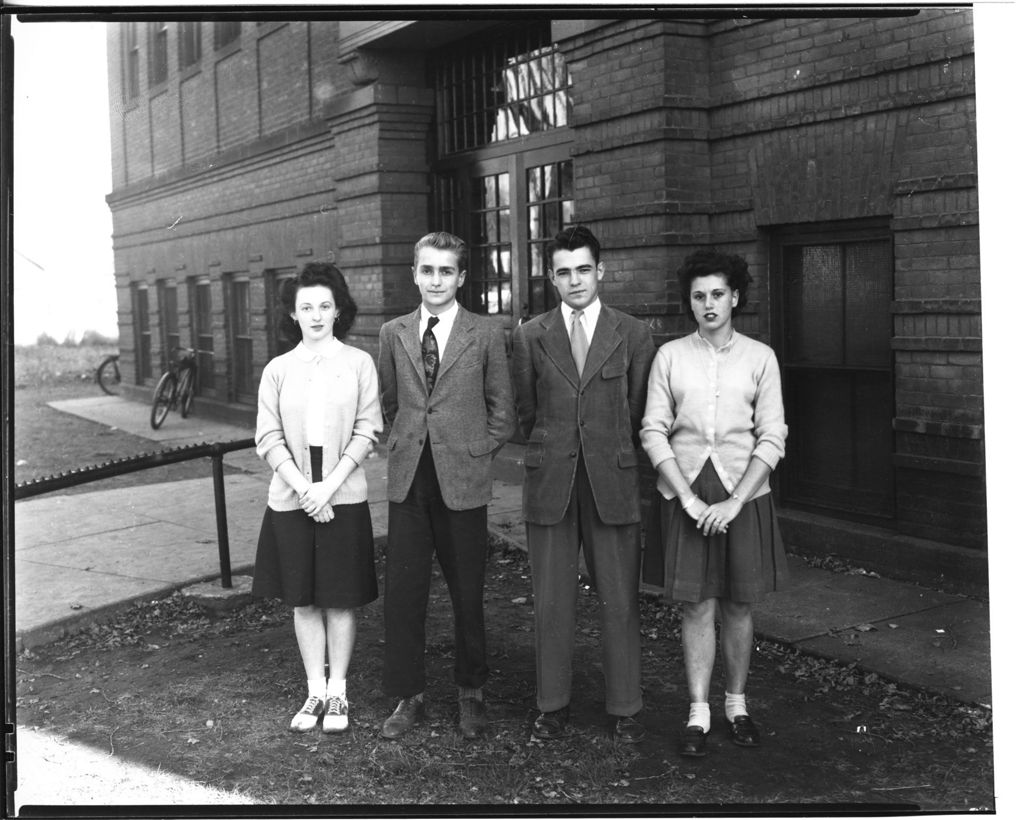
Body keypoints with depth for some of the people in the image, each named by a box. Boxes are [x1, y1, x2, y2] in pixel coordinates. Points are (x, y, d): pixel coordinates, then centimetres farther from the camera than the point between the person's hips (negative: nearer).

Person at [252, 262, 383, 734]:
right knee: (303, 601, 8)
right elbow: (269, 438, 1)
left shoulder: (358, 363, 0)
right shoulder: (277, 370, 4)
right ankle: (314, 692, 20)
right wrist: (303, 488, -12)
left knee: (340, 600, 5)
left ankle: (337, 693, 17)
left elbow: (367, 431, -4)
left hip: (343, 497, -2)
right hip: (291, 498, 2)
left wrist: (329, 486, -12)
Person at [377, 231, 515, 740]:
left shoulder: (485, 335, 0)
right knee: (402, 592, 4)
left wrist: (473, 453, 0)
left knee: (468, 594, 7)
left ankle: (471, 693, 24)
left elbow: (501, 411, 4)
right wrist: (406, 443, 8)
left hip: (463, 482, -2)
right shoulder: (393, 334, 8)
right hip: (407, 480, 2)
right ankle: (408, 696, 18)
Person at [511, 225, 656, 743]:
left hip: (612, 484, -1)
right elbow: (526, 412, 12)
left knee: (620, 601, 4)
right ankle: (552, 706, 20)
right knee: (550, 602, 7)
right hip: (549, 484, 1)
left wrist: (609, 456, 11)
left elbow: (636, 413, 8)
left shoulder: (633, 336, 3)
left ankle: (624, 709, 17)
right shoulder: (529, 337, 5)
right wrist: (551, 454, 12)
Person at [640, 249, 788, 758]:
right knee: (696, 606, 1)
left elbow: (772, 437, -2)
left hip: (743, 493, 0)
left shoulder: (760, 358, 2)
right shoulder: (669, 356, 3)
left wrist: (734, 502, -11)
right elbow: (653, 431, 0)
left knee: (738, 605, 8)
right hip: (685, 494, 0)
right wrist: (688, 497, -9)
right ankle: (698, 714, 10)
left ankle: (736, 705, 23)